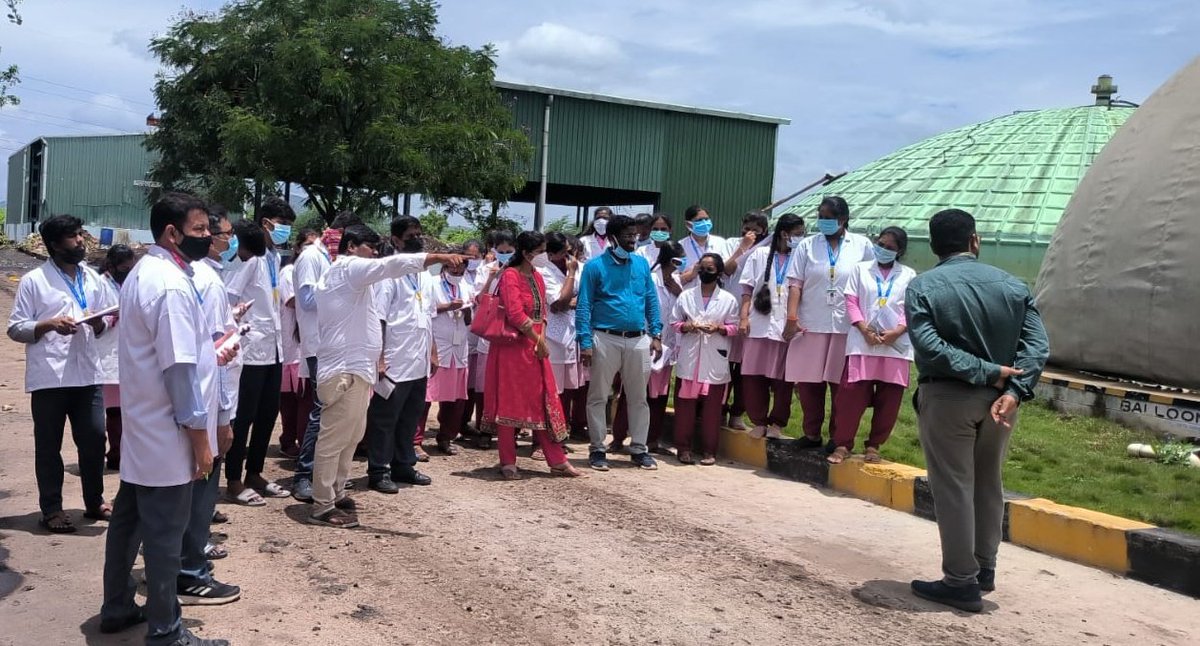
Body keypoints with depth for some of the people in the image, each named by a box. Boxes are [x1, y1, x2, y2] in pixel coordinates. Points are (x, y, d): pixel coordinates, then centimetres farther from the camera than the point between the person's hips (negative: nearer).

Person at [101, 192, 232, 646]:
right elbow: (179, 368, -24)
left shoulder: (143, 273, 10)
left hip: (142, 426, 10)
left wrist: (208, 355, 13)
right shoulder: (171, 285, -22)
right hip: (168, 432, -10)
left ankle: (117, 607, 33)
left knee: (129, 519, 19)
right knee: (164, 533, 1)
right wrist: (199, 435, -19)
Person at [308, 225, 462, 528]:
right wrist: (437, 257, -28)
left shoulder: (338, 275, 25)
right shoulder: (349, 267, -7)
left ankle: (335, 494, 25)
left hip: (352, 365, 11)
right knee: (335, 438, -7)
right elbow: (391, 264, -22)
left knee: (351, 435, 17)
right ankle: (323, 506, -4)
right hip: (346, 369, -11)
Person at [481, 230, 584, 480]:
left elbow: (542, 311, 13)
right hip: (512, 348, -8)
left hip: (535, 349, 8)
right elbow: (516, 314, -20)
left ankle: (557, 461, 13)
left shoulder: (537, 277, 13)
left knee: (545, 403, 8)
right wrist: (539, 340, -13)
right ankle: (508, 463, 11)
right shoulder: (510, 276, -12)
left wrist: (542, 340, -3)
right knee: (509, 403, 2)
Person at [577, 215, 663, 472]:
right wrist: (585, 342, -13)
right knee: (598, 397, 4)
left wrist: (656, 335, 3)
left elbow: (652, 300, 11)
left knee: (639, 397, 9)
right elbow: (584, 306, -6)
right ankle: (597, 449, 14)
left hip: (639, 340, 4)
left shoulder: (642, 264, 8)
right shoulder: (595, 266, -4)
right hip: (606, 339, -4)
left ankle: (639, 449, 19)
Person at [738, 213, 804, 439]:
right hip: (759, 323, 1)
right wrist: (743, 316, -1)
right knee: (754, 375, 2)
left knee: (782, 378, 2)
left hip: (786, 326, 0)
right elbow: (748, 288, 8)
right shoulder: (760, 255, 8)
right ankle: (759, 421, 14)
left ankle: (777, 423, 15)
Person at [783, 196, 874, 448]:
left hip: (846, 327, -1)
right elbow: (795, 283, 2)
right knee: (808, 382, 5)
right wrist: (792, 318, -7)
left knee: (841, 383, 5)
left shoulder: (862, 245, 5)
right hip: (810, 324, 1)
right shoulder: (807, 245, 7)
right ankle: (812, 433, 19)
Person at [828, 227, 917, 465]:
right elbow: (851, 301, 4)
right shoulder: (861, 269, 11)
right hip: (863, 343, -1)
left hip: (896, 345, 1)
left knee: (888, 400, 3)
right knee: (852, 396, -4)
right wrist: (864, 329, -9)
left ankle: (874, 446, 16)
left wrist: (898, 331, -12)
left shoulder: (909, 275, 10)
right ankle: (843, 444, 5)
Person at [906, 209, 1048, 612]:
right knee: (988, 483, 19)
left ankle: (961, 582, 10)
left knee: (953, 488, 4)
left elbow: (929, 346, -20)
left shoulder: (922, 286, -6)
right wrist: (1014, 390, -16)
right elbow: (1038, 345, -7)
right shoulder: (1013, 285, 4)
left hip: (946, 397, -4)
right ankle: (984, 569, 31)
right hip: (998, 398, 4)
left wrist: (987, 372, -16)